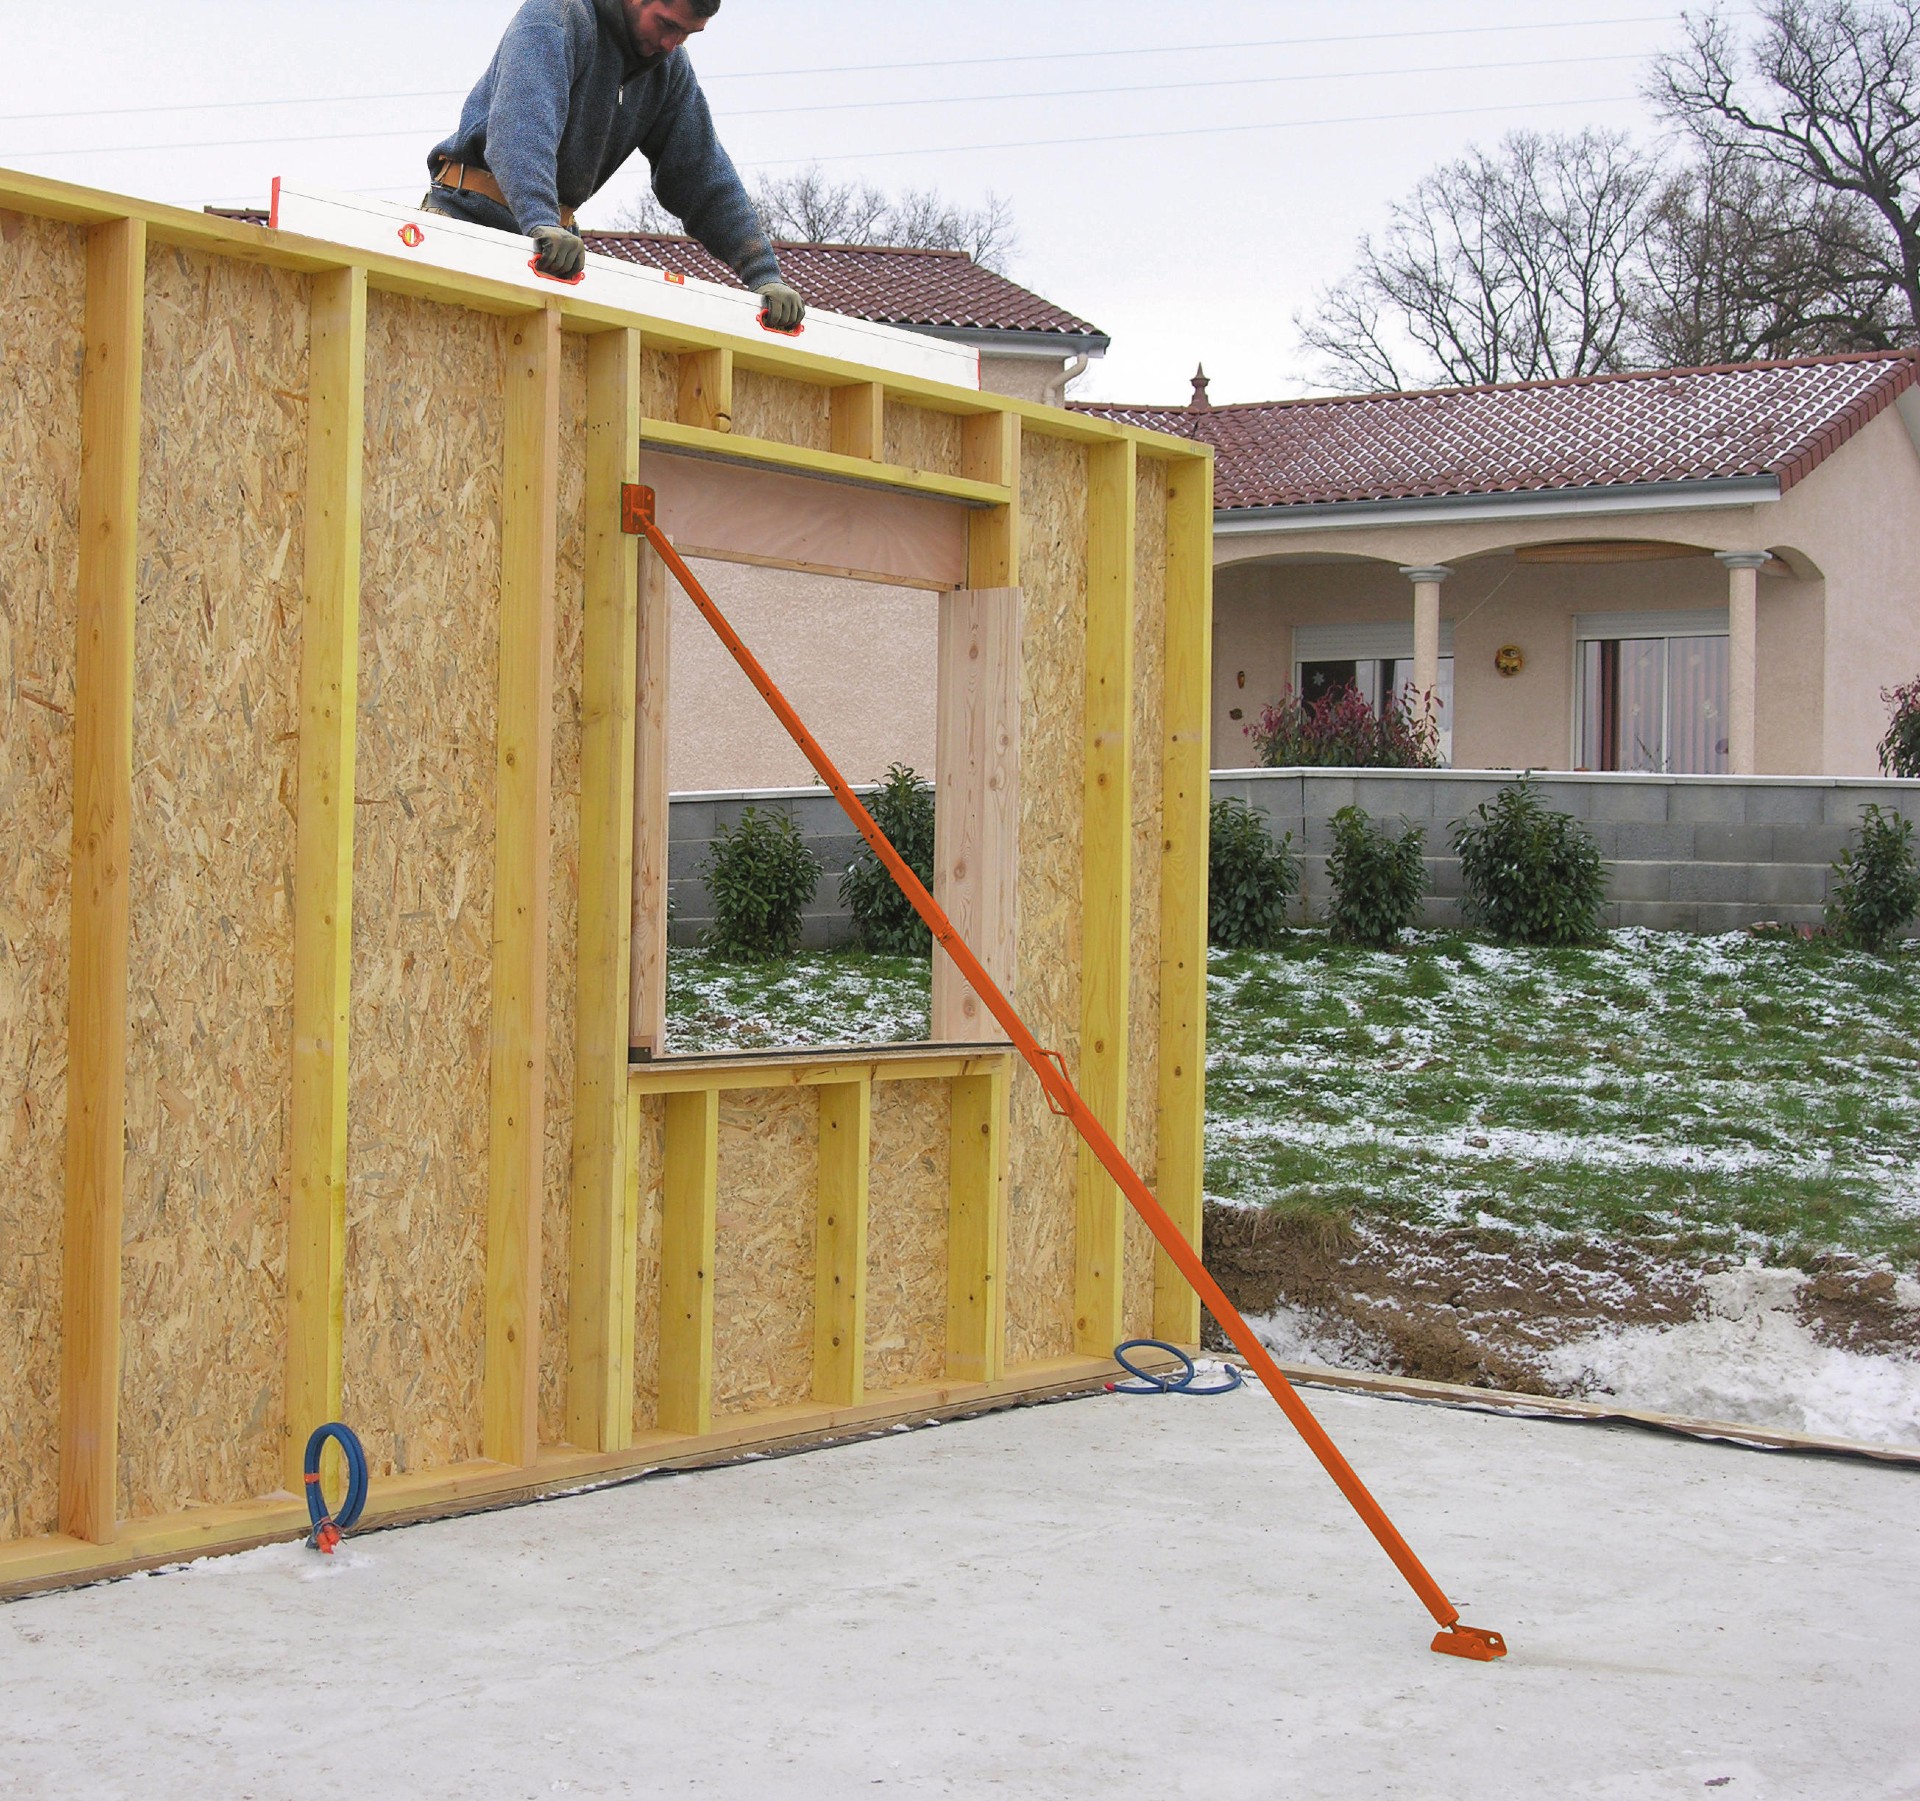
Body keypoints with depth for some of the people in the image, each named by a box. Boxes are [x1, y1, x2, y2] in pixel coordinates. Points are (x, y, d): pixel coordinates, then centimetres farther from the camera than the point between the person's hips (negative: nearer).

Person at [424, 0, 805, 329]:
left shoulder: (670, 67, 8)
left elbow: (705, 178, 9)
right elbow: (523, 121, -32)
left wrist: (765, 275, -3)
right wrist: (541, 222, -49)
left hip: (555, 229, 6)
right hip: (468, 210, -6)